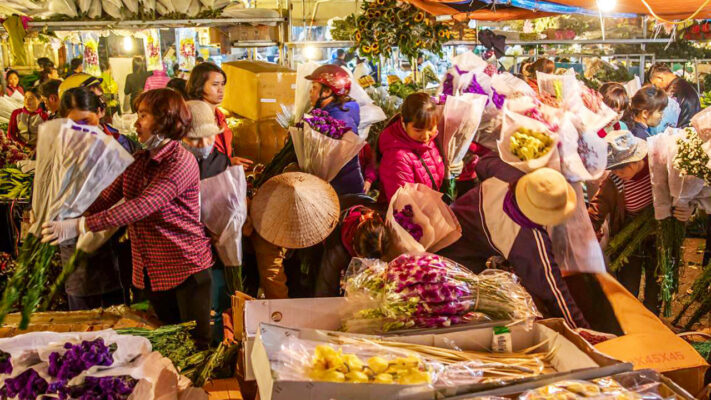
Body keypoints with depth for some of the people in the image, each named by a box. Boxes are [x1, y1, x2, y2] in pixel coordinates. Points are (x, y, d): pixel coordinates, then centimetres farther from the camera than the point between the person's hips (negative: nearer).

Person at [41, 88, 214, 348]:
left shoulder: (181, 162, -17)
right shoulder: (138, 161, 10)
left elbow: (142, 206, -27)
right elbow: (108, 196, 2)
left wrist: (81, 226, -32)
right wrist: (66, 217, -11)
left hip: (185, 267, -7)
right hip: (150, 269, 8)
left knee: (197, 345, 2)